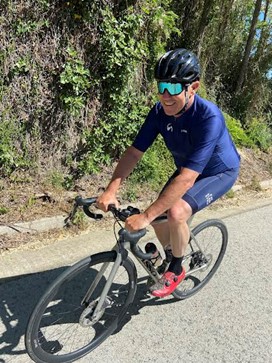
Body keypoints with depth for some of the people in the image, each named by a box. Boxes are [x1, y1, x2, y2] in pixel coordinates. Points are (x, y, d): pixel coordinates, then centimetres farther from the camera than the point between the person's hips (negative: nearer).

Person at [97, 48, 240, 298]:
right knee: (159, 218, -3)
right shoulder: (160, 111, -18)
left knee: (176, 212, -28)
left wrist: (146, 216, -43)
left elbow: (187, 179, -42)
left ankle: (177, 269, 2)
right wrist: (111, 190, -29)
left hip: (219, 172, -6)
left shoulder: (209, 117, -37)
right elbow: (134, 151, -17)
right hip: (187, 170, 6)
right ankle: (172, 257, 31)